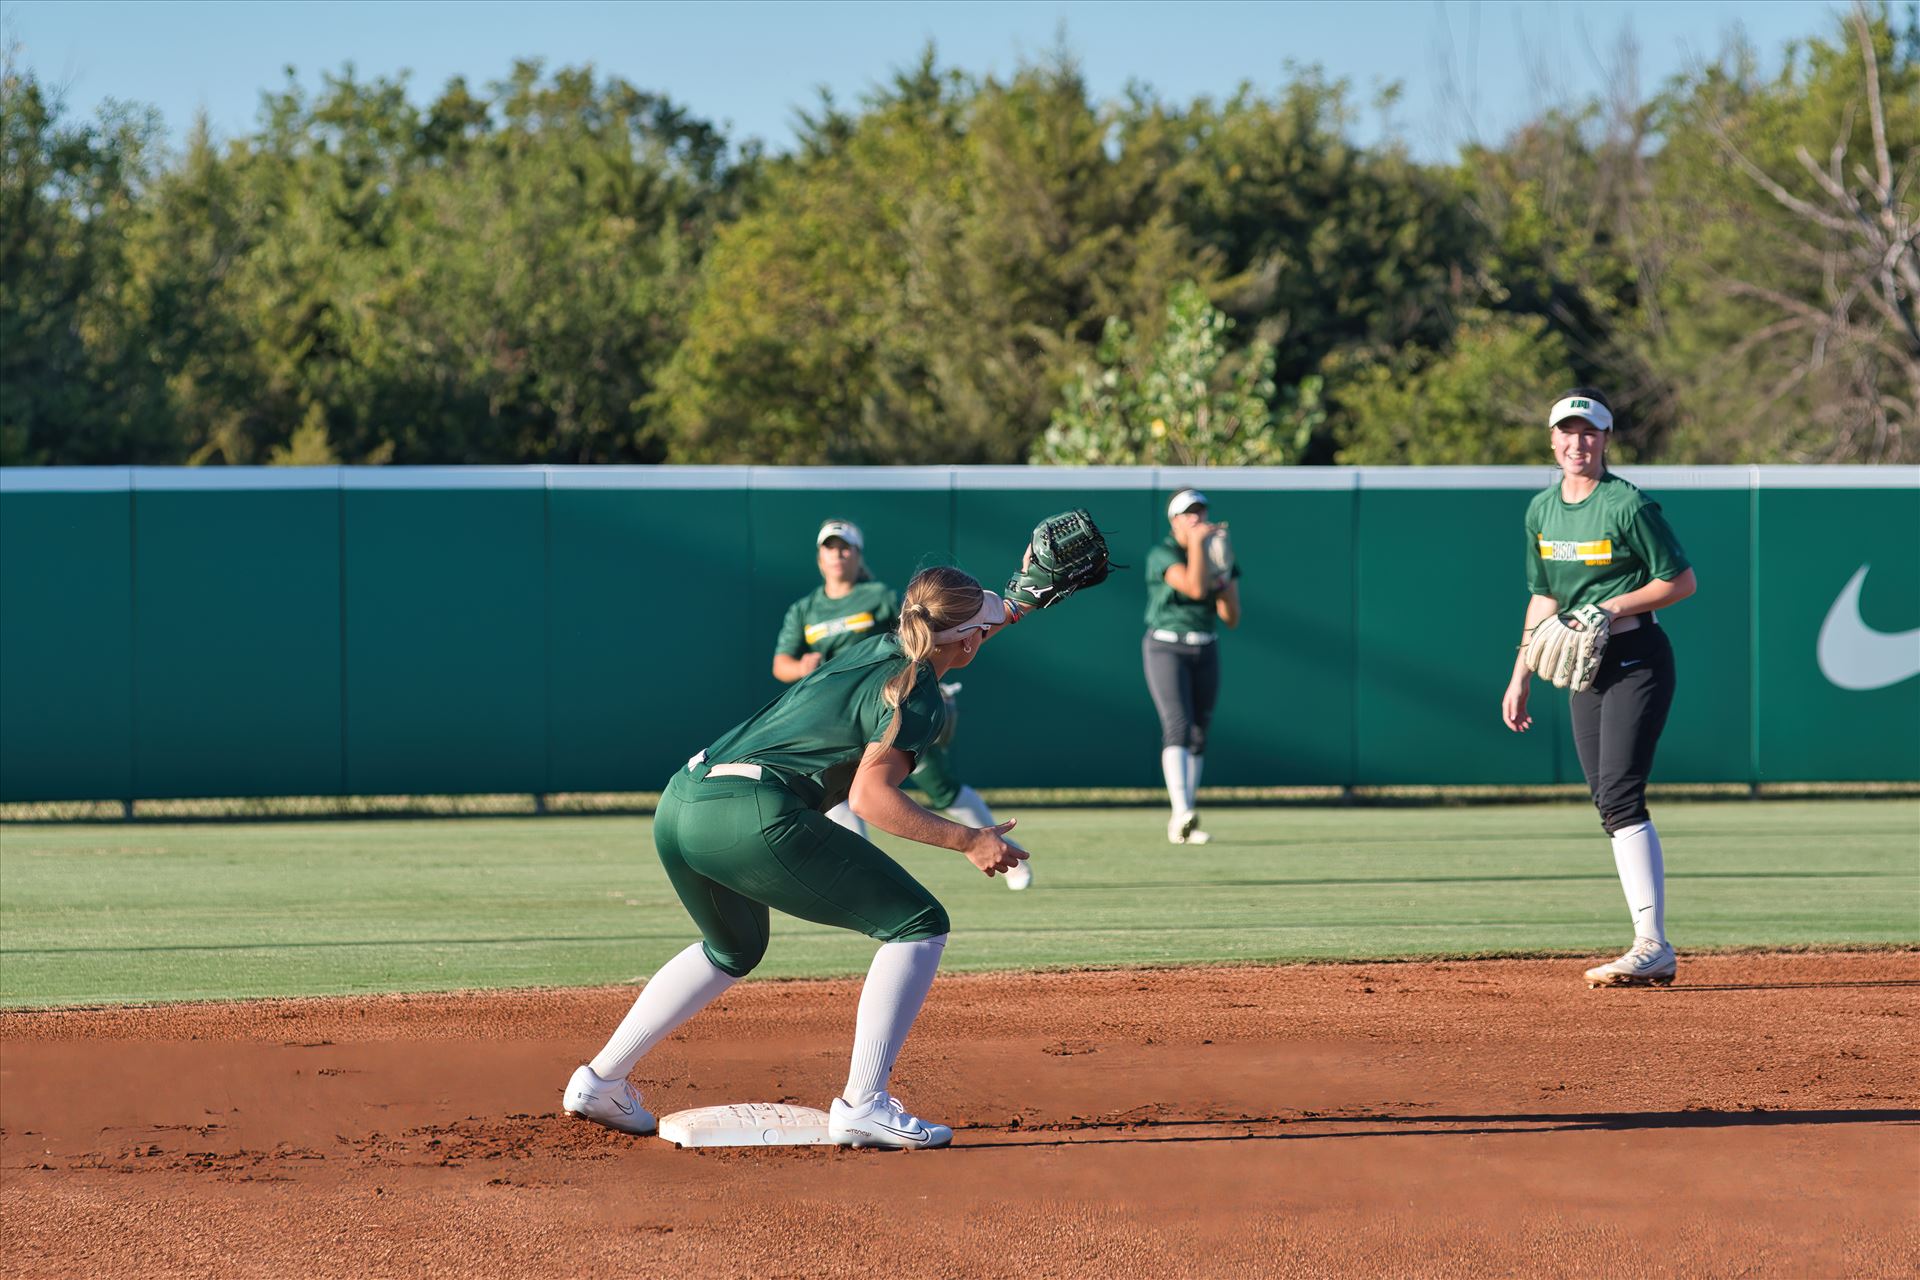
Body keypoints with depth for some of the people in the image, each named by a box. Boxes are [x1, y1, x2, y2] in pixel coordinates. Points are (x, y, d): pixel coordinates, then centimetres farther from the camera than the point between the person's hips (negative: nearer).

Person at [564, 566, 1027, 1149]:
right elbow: (869, 796, -12)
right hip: (754, 814, -9)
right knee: (918, 924, -1)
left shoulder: (873, 649, 22)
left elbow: (944, 647, 47)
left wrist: (1012, 610, 48)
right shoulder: (917, 697, -2)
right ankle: (863, 1105, -10)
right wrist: (967, 840, -10)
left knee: (733, 949, 35)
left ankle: (599, 1081, 32)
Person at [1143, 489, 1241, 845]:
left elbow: (1231, 619, 4)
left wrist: (1224, 583, -14)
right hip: (1166, 648, -6)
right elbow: (1195, 587, -28)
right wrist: (1197, 542, -21)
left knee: (1198, 734, 5)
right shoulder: (1162, 555, -11)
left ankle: (1182, 825, 12)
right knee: (1178, 726, -21)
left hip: (1205, 652, 6)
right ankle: (1182, 815, -35)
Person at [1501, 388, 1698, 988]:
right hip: (1585, 669, 8)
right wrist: (1520, 677, 16)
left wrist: (1612, 609, -18)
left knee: (1620, 798, -18)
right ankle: (1653, 956, 5)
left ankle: (1652, 944, -21)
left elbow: (1681, 581, -8)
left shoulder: (1628, 506, -12)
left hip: (1637, 661, -8)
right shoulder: (1541, 510, 10)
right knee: (1610, 806, 3)